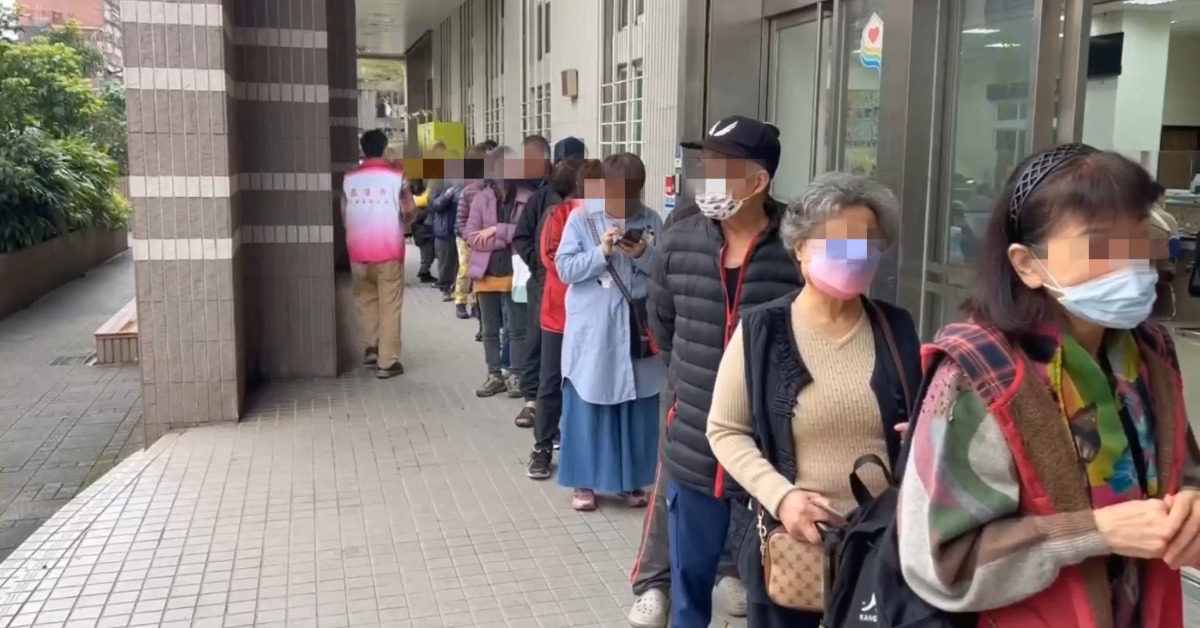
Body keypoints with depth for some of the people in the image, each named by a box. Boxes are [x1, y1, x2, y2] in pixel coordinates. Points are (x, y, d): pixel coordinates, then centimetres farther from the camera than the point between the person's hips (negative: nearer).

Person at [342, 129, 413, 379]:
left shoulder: (349, 179, 1)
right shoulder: (396, 178, -7)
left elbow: (344, 215, 6)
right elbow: (408, 211, -1)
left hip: (358, 251, 3)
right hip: (389, 251, -2)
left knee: (366, 298, 23)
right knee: (389, 306, 3)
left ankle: (371, 347, 19)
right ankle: (387, 362, 4)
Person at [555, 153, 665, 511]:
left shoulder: (652, 221, 2)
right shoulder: (581, 218, -3)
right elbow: (565, 268, -7)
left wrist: (646, 255, -17)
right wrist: (601, 252, -20)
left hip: (638, 329, 2)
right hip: (592, 331, -2)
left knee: (638, 410, 10)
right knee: (588, 408, 7)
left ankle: (630, 480, 26)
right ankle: (583, 482, 20)